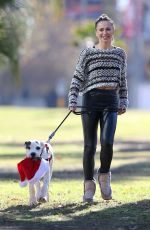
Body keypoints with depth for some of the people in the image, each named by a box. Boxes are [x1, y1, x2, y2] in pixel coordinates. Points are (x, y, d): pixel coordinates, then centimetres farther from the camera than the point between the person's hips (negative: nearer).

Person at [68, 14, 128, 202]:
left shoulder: (120, 54, 12)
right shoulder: (87, 53, 3)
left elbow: (123, 81, 18)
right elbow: (77, 79, 1)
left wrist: (124, 102, 12)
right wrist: (72, 101, -8)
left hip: (111, 102, 1)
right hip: (91, 100, -1)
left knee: (107, 142, -16)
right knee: (90, 145, 1)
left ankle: (104, 176, 9)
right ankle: (89, 186, 11)